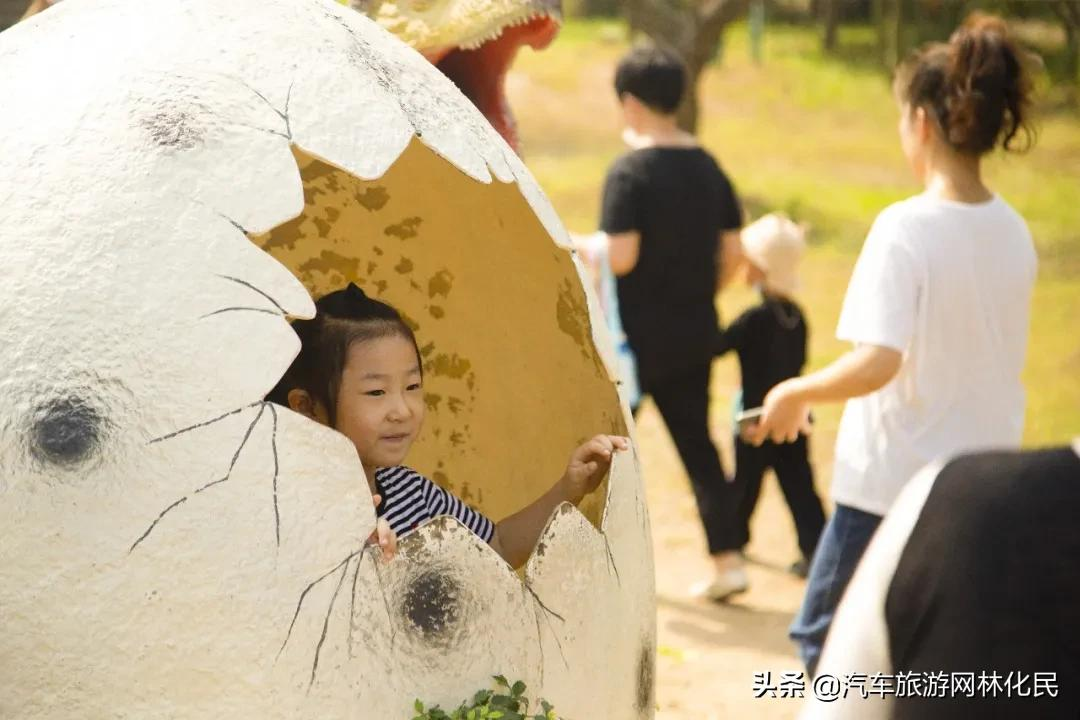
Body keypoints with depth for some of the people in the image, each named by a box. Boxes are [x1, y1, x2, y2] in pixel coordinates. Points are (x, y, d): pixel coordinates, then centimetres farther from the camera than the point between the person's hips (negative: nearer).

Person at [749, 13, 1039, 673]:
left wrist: (796, 393, -10)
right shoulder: (1013, 232, 1)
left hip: (893, 481, -6)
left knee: (824, 638, 11)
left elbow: (877, 363, -26)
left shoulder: (907, 228, -19)